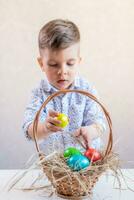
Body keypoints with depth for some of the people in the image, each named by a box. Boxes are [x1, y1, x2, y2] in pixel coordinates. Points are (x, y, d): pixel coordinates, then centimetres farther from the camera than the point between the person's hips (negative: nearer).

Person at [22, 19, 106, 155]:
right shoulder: (40, 93, -6)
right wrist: (45, 127, -36)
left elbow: (98, 120, -7)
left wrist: (92, 130, -30)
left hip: (86, 153, 0)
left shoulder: (86, 89, -3)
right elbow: (29, 130, -14)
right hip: (51, 157, 1)